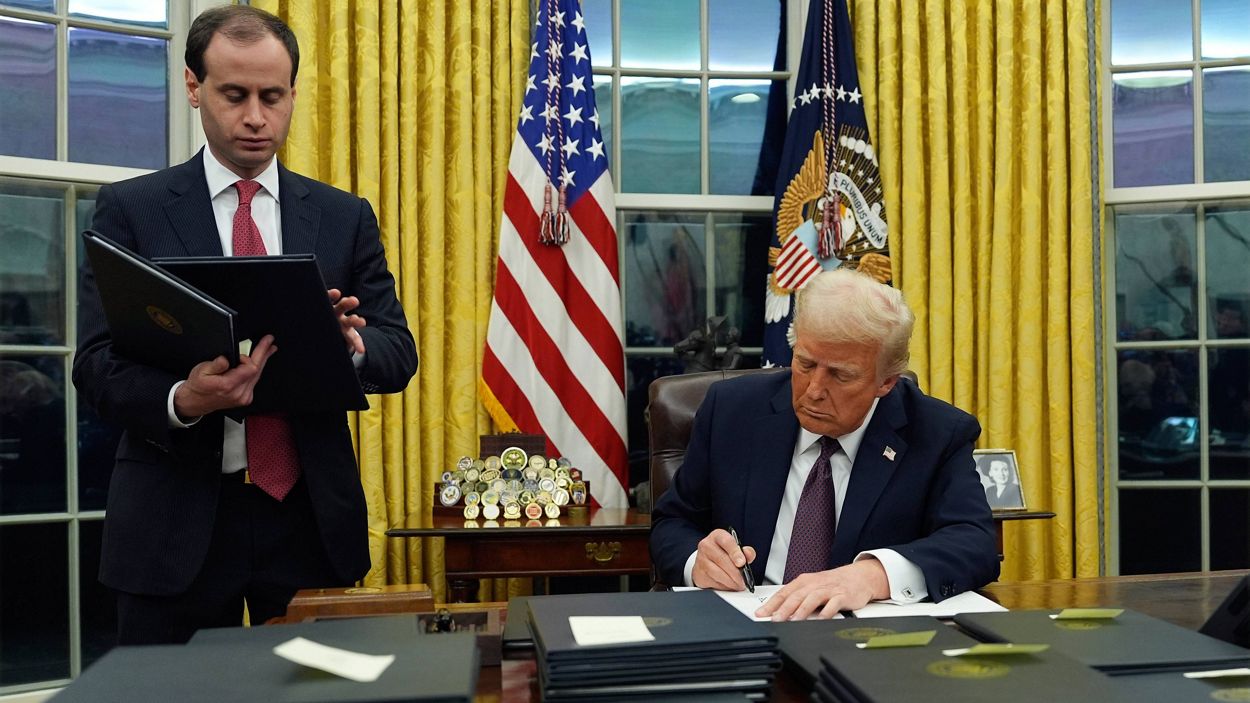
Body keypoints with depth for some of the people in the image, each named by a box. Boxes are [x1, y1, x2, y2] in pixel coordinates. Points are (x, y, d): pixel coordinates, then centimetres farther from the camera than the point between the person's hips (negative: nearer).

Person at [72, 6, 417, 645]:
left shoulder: (346, 217, 7)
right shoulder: (129, 210, 2)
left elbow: (399, 353, 4)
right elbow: (95, 364, -3)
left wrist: (351, 346, -20)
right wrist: (181, 401, -24)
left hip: (312, 514, 2)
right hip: (176, 523, -1)